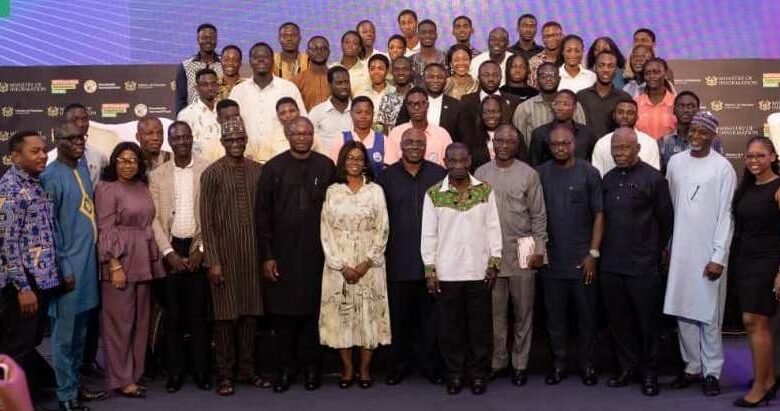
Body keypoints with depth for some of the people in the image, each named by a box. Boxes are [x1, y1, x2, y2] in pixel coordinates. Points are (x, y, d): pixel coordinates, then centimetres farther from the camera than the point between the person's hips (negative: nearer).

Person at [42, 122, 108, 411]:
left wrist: (91, 256, 15)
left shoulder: (83, 166, 9)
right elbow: (49, 226, -14)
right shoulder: (51, 176, -14)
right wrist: (63, 268, -14)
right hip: (69, 264, -7)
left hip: (88, 260, 7)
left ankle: (74, 384, 29)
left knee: (80, 331, 17)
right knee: (65, 333, 3)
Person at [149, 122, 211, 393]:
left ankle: (200, 369, 13)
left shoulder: (208, 170, 1)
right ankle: (175, 370, 14)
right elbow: (154, 219, 2)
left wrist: (201, 249, -7)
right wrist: (169, 253, -7)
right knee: (173, 313, 5)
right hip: (170, 250, 1)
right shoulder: (157, 175, 5)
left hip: (199, 248, -1)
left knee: (199, 312, 3)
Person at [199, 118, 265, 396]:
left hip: (252, 252, 3)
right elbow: (206, 220, -5)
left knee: (249, 312, 8)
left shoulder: (258, 171, 6)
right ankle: (225, 374, 12)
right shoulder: (212, 173, -3)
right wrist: (213, 260, -10)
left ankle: (246, 369, 19)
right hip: (224, 252, -3)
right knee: (225, 314, 2)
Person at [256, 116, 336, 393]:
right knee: (282, 313, 5)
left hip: (316, 253, 0)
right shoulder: (273, 168, 2)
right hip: (281, 254, 0)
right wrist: (266, 256, -3)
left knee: (313, 312, 5)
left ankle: (311, 366, 19)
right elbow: (262, 215, 1)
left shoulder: (326, 167, 3)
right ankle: (284, 368, 17)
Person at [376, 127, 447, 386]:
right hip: (398, 260, 0)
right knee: (399, 316, 9)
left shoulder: (439, 175, 3)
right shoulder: (386, 177, 3)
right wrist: (382, 252, 0)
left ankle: (431, 364, 22)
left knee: (430, 315, 8)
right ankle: (399, 364, 23)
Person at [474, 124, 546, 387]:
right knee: (495, 312, 9)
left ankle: (520, 363, 19)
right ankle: (496, 361, 22)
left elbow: (538, 216, 0)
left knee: (523, 312, 7)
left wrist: (539, 249, -5)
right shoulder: (480, 174, 4)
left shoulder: (529, 174, -1)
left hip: (521, 254, -1)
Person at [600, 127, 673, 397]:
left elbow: (666, 220, 0)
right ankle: (627, 367, 25)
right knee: (619, 320, 11)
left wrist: (655, 251, 8)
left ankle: (649, 372, 19)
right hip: (610, 264, 5)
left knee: (647, 321, 5)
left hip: (643, 266, -4)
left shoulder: (653, 178, -5)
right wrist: (603, 252, 13)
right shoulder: (608, 179, 10)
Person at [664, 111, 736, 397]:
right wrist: (666, 245, 8)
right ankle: (692, 367, 20)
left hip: (708, 251, -4)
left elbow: (726, 215, -8)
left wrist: (719, 257, -12)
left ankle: (712, 371, 13)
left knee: (709, 314, 1)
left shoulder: (723, 167, -6)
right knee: (683, 311, 7)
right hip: (680, 249, 4)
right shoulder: (675, 162, 7)